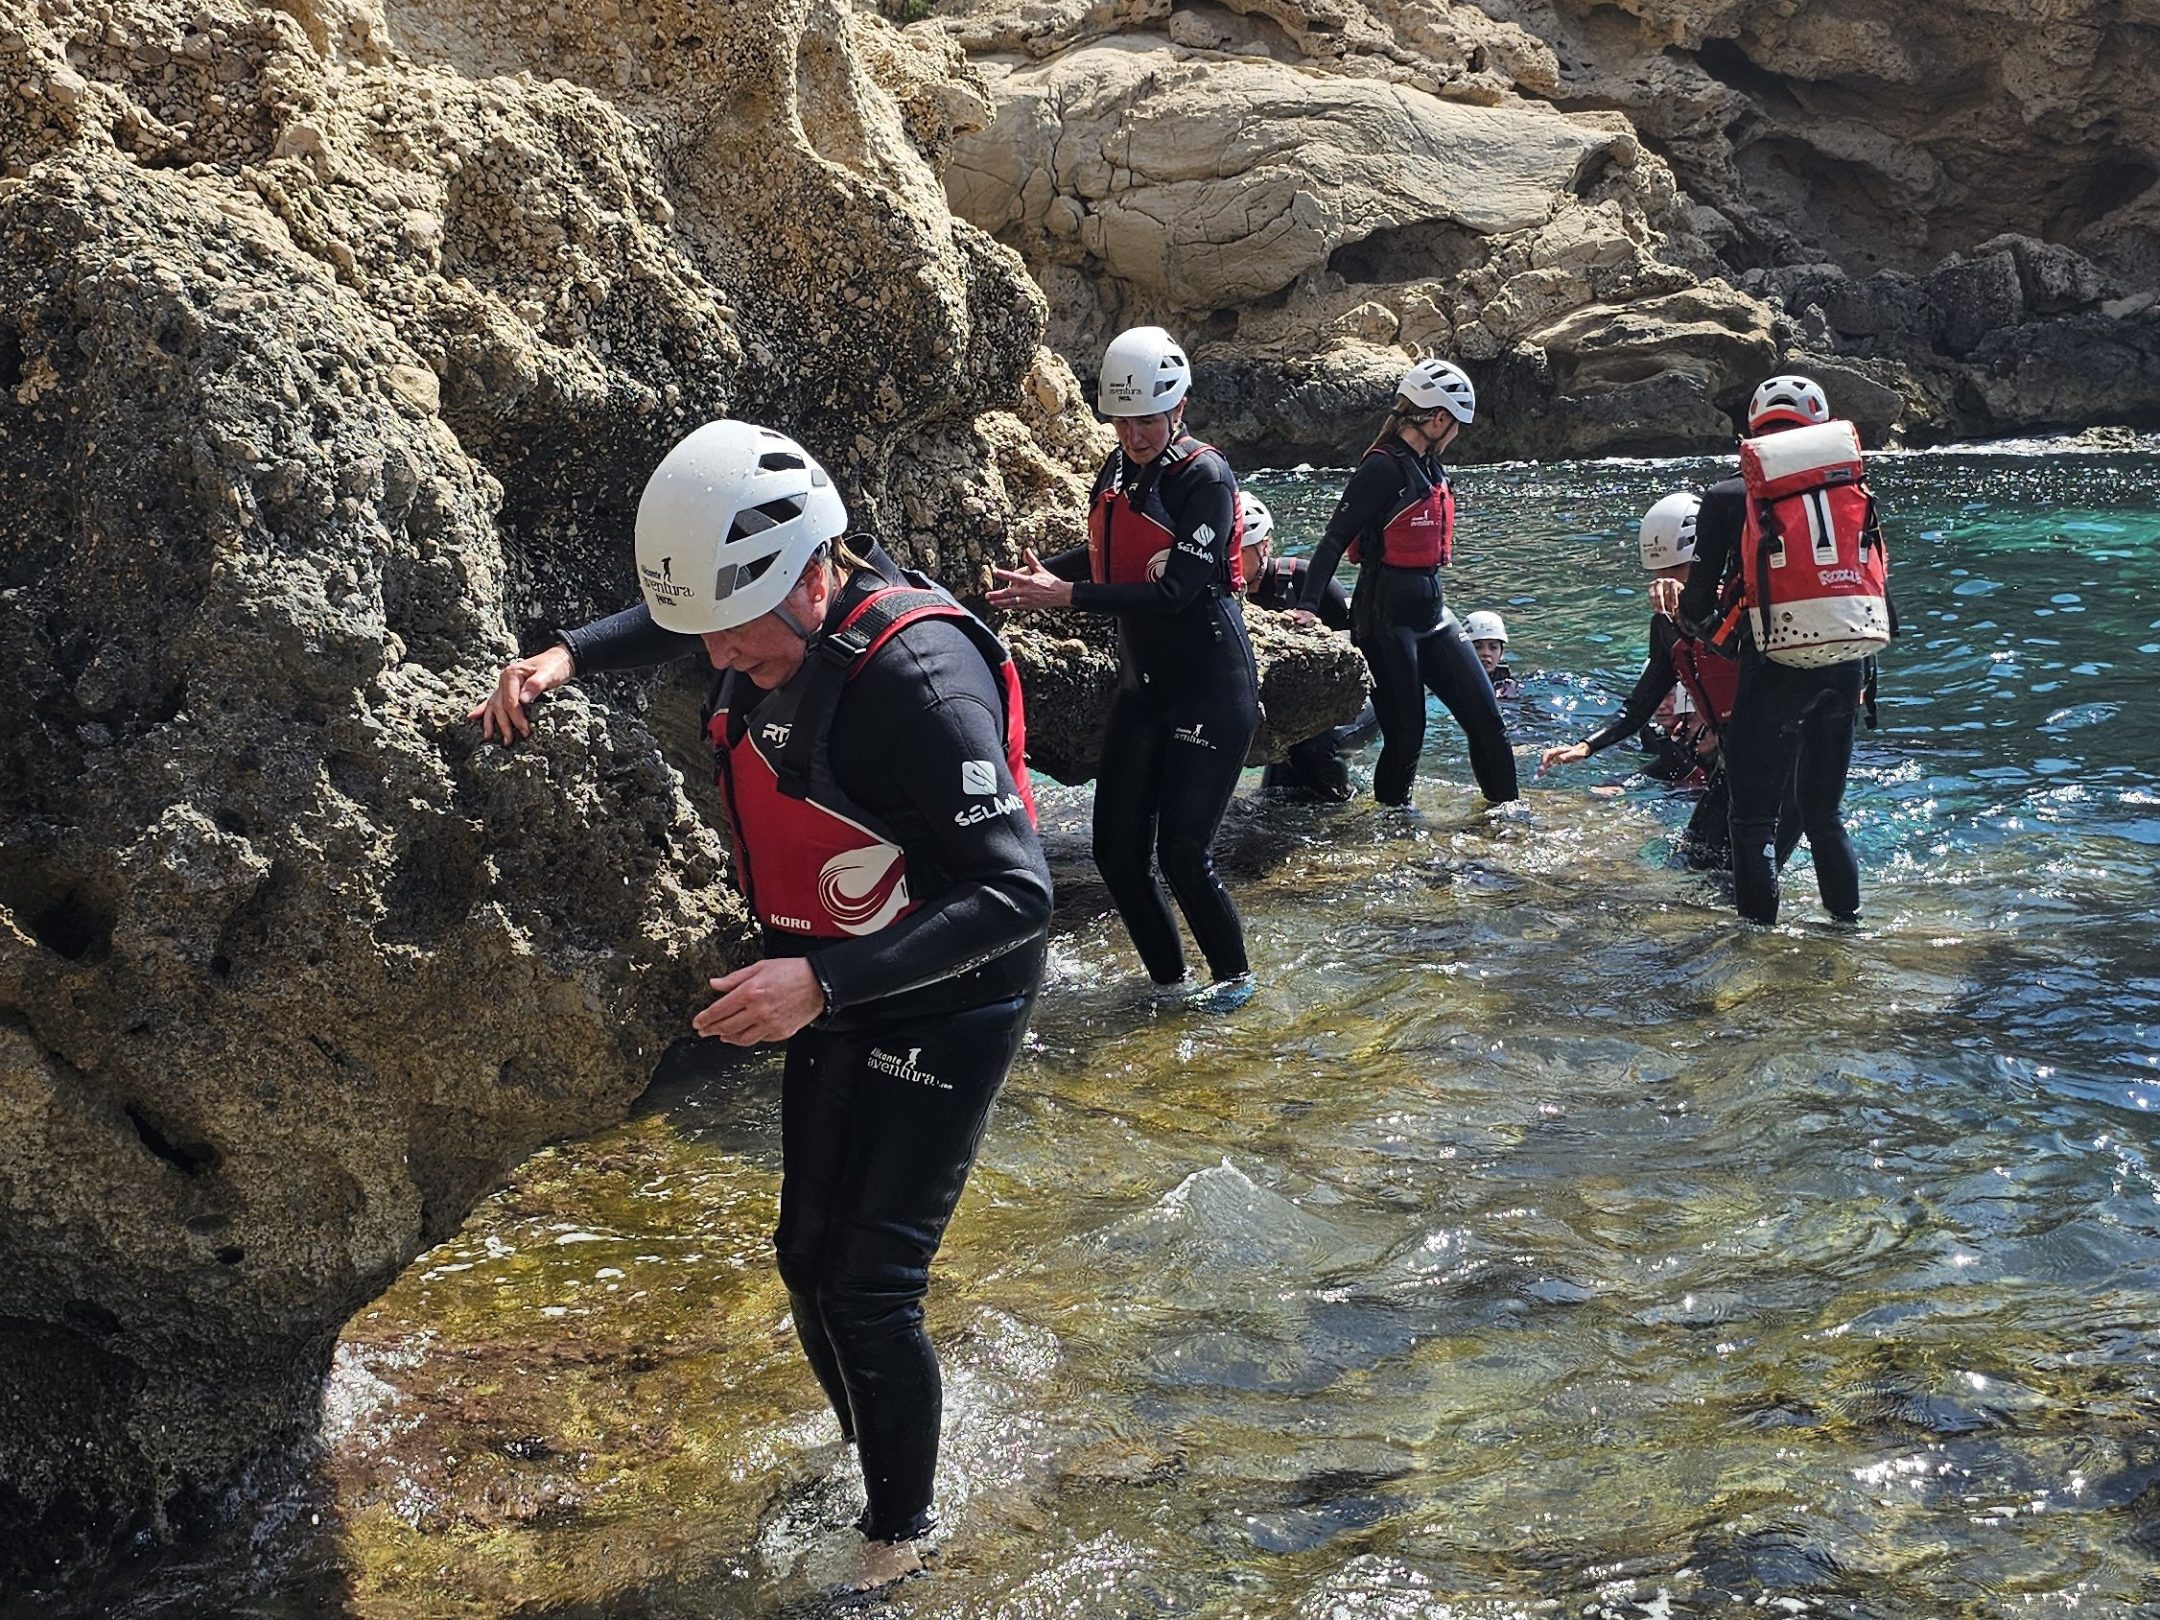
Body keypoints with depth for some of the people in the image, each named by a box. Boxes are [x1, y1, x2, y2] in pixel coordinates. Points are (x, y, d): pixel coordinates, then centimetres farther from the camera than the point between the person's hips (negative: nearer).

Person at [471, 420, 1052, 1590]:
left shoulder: (919, 676, -32)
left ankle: (900, 1537, 16)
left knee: (870, 1291, -8)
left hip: (942, 1004, -8)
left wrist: (822, 982, -41)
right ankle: (874, 1480, 37)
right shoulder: (777, 625, -7)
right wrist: (569, 656, 1)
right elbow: (679, 617, 19)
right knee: (809, 1262, 15)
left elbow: (1015, 895, -34)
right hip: (831, 991, 8)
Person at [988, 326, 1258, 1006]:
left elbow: (1175, 591, -23)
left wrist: (1064, 596, -24)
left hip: (1211, 690, -7)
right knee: (1116, 849, 5)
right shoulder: (1118, 470, 5)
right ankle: (1167, 981, 23)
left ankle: (1234, 976, 14)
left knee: (1182, 851, -9)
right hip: (1143, 686, 8)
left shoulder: (1205, 477, -17)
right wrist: (1037, 573, 2)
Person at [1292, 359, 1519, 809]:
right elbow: (1334, 540, -19)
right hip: (1387, 616, -8)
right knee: (1405, 734, -2)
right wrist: (1307, 607, -27)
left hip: (1430, 611, 9)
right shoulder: (1383, 468, -16)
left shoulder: (1428, 465, 9)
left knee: (1486, 716, 6)